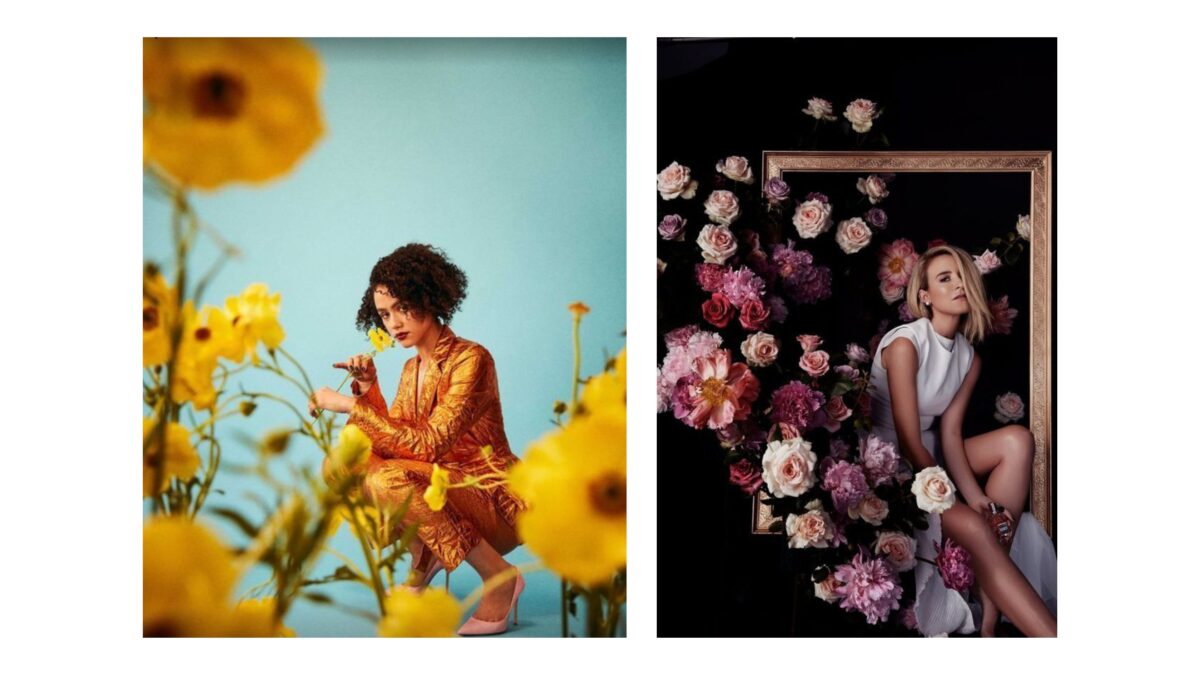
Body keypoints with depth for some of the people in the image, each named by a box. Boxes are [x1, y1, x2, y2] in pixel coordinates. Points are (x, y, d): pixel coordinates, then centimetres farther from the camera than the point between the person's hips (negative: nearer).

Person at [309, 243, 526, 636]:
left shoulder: (470, 359, -16)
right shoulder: (413, 369, 9)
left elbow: (428, 445, -25)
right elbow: (391, 443, 4)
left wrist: (350, 406, -23)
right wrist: (368, 390, -6)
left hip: (492, 501, -7)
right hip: (442, 493, 7)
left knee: (388, 480, -31)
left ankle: (500, 577, -16)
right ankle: (424, 557, 7)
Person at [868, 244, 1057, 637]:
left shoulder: (969, 359, 5)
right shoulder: (905, 344, -18)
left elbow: (950, 434, -3)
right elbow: (909, 442, -20)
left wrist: (975, 496, -19)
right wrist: (958, 504, -21)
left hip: (929, 459, 8)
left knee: (1017, 440, -13)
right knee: (971, 526, -30)